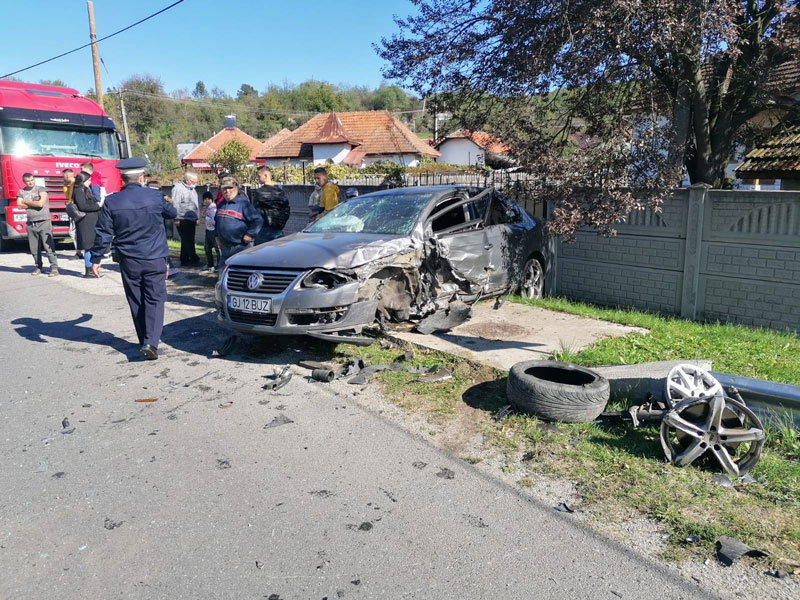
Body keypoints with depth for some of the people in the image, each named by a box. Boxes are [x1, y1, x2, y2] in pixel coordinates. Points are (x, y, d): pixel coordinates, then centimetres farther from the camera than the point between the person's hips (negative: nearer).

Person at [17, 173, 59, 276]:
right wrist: (33, 202, -8)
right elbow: (19, 205, -1)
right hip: (31, 224, 5)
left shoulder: (41, 189, -1)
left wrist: (27, 202, -3)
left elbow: (41, 203, -15)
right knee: (34, 248, 8)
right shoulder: (21, 192, 12)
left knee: (48, 246, -9)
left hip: (44, 222, -5)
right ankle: (38, 267, 18)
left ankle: (54, 268, -8)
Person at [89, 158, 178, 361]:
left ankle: (145, 342, 22)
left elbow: (103, 234, -2)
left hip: (129, 262, 1)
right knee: (155, 300, 2)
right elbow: (172, 213, 15)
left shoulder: (112, 202, -3)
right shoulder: (155, 197, -5)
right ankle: (151, 342, -13)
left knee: (136, 303, 13)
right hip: (155, 260, -1)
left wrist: (96, 259, 6)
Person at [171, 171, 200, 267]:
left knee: (187, 241, 11)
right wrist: (177, 219, -19)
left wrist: (197, 218, 22)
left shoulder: (192, 189, 19)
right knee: (188, 241, -10)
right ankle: (194, 260, -11)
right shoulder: (178, 188, -10)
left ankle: (184, 260, 17)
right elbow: (175, 205, -15)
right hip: (183, 220, -9)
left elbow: (195, 205, 26)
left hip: (192, 220, 9)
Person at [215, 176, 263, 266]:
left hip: (241, 246, -7)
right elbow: (216, 221, 30)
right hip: (225, 247, 8)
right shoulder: (221, 205, 14)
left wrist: (250, 235, -16)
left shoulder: (244, 203, -11)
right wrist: (217, 236, 21)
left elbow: (258, 219, -16)